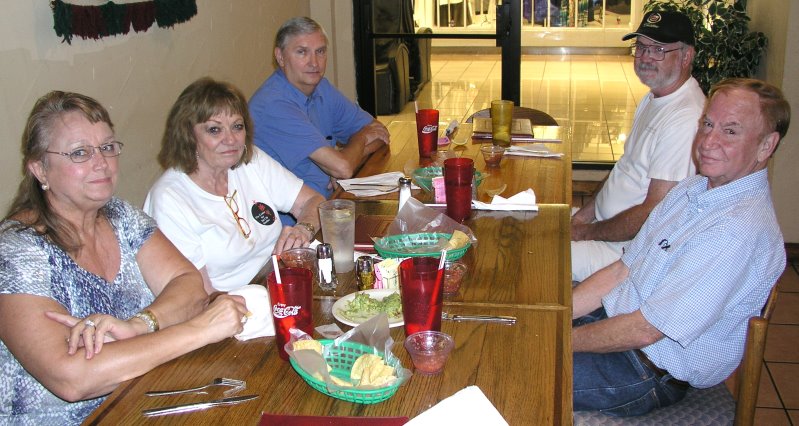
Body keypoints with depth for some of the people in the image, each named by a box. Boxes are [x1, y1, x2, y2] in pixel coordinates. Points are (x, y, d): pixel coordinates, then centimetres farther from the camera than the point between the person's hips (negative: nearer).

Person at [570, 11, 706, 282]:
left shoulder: (685, 120, -25)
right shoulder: (654, 98, 9)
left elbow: (654, 214, -26)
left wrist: (586, 232, -14)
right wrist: (583, 215, 6)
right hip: (607, 223, 10)